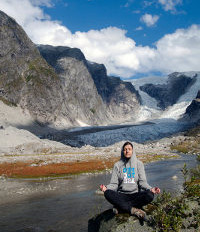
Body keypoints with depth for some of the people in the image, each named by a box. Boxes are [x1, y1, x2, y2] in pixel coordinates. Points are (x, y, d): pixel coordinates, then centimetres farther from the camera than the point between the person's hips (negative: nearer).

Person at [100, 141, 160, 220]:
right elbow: (114, 184, 1)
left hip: (135, 194, 1)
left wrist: (150, 189, -20)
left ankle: (120, 207, -24)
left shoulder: (139, 164, 6)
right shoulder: (117, 165, 6)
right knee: (108, 194, -31)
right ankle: (134, 210, -29)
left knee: (149, 195, -31)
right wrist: (106, 188, -21)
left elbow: (142, 182, 0)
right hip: (121, 195, 0)